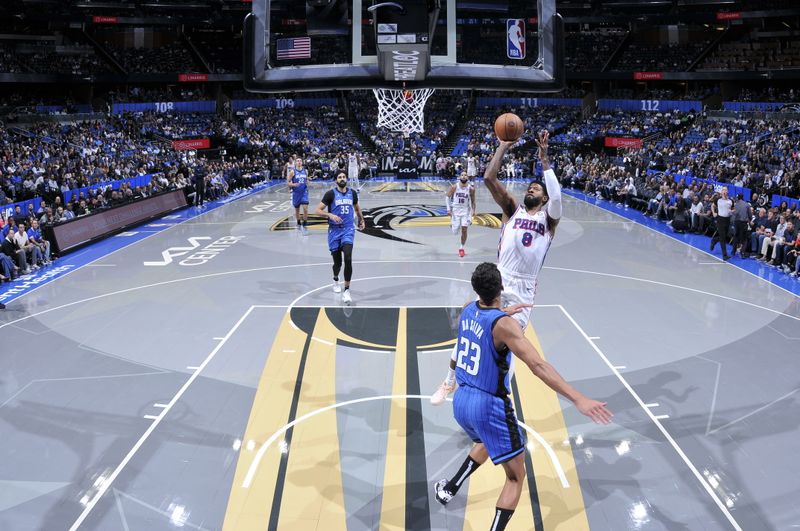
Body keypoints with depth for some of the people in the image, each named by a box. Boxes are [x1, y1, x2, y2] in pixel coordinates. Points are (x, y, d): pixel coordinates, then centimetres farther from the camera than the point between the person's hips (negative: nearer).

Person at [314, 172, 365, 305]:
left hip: (348, 229, 1)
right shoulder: (330, 193, -6)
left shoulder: (352, 193, 5)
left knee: (348, 258, -20)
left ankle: (346, 290, -15)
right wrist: (330, 215, -25)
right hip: (334, 230, -1)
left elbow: (357, 207, 26)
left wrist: (361, 220, 35)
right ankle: (336, 280, 41)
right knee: (337, 262, 6)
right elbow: (317, 211, -10)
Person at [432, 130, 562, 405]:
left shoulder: (548, 218, 6)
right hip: (498, 280, 1)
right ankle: (450, 381, 20)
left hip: (524, 289, -1)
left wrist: (544, 158, -16)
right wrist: (504, 146, -5)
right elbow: (489, 178, -2)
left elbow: (557, 196, -16)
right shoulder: (512, 209, 9)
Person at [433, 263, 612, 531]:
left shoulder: (468, 310, 0)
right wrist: (578, 399, -38)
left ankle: (449, 488, 44)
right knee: (516, 476, 7)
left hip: (461, 400, 8)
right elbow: (538, 365, -33)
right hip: (489, 407, -8)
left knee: (486, 443, 38)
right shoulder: (503, 325, -23)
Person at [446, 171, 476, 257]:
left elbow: (473, 201, 5)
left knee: (464, 229, -12)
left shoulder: (471, 189, -7)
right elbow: (447, 197, 1)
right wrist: (449, 209, -5)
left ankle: (462, 248, 5)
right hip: (455, 210, 0)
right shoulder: (454, 187, -9)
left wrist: (473, 210, 0)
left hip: (466, 211, 0)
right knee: (455, 231, 3)